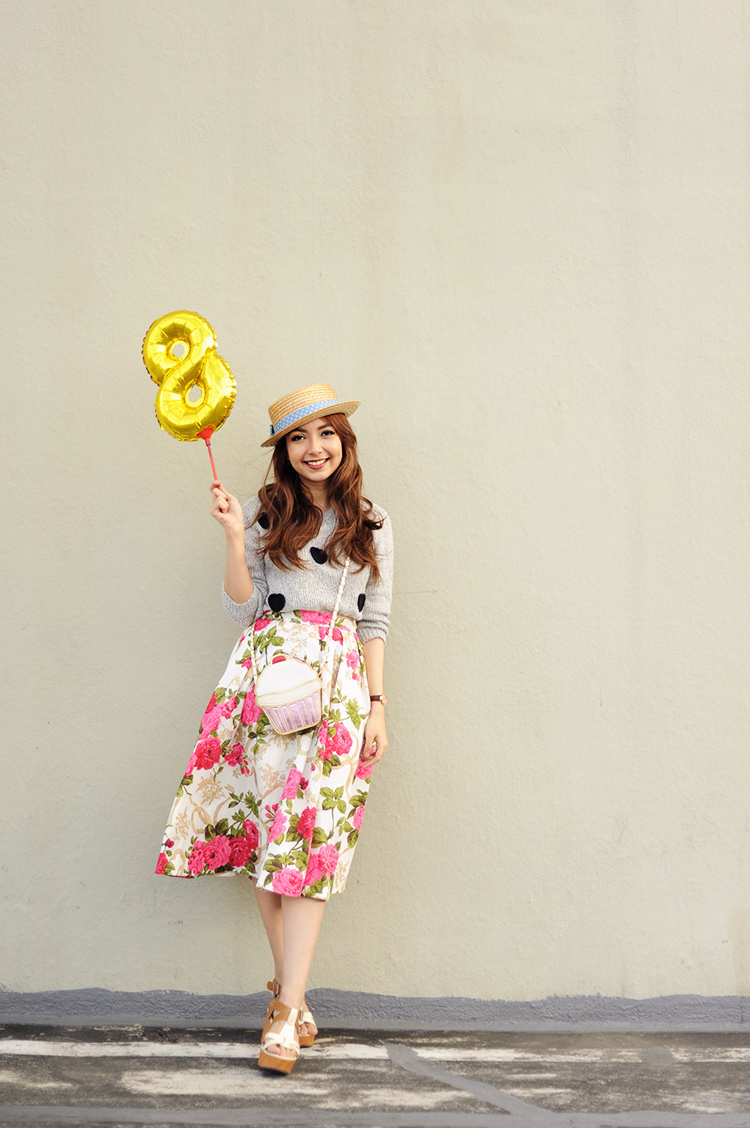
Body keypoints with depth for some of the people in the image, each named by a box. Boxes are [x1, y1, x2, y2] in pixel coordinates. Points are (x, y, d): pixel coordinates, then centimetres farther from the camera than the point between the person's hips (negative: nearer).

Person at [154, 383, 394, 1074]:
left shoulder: (372, 525, 13)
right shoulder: (267, 513, 10)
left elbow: (374, 621, 11)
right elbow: (243, 608, 6)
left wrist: (377, 704, 3)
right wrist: (235, 538, -6)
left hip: (338, 681, -1)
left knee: (310, 842, -9)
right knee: (266, 831, -3)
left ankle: (286, 1012, -11)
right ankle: (290, 991, 9)